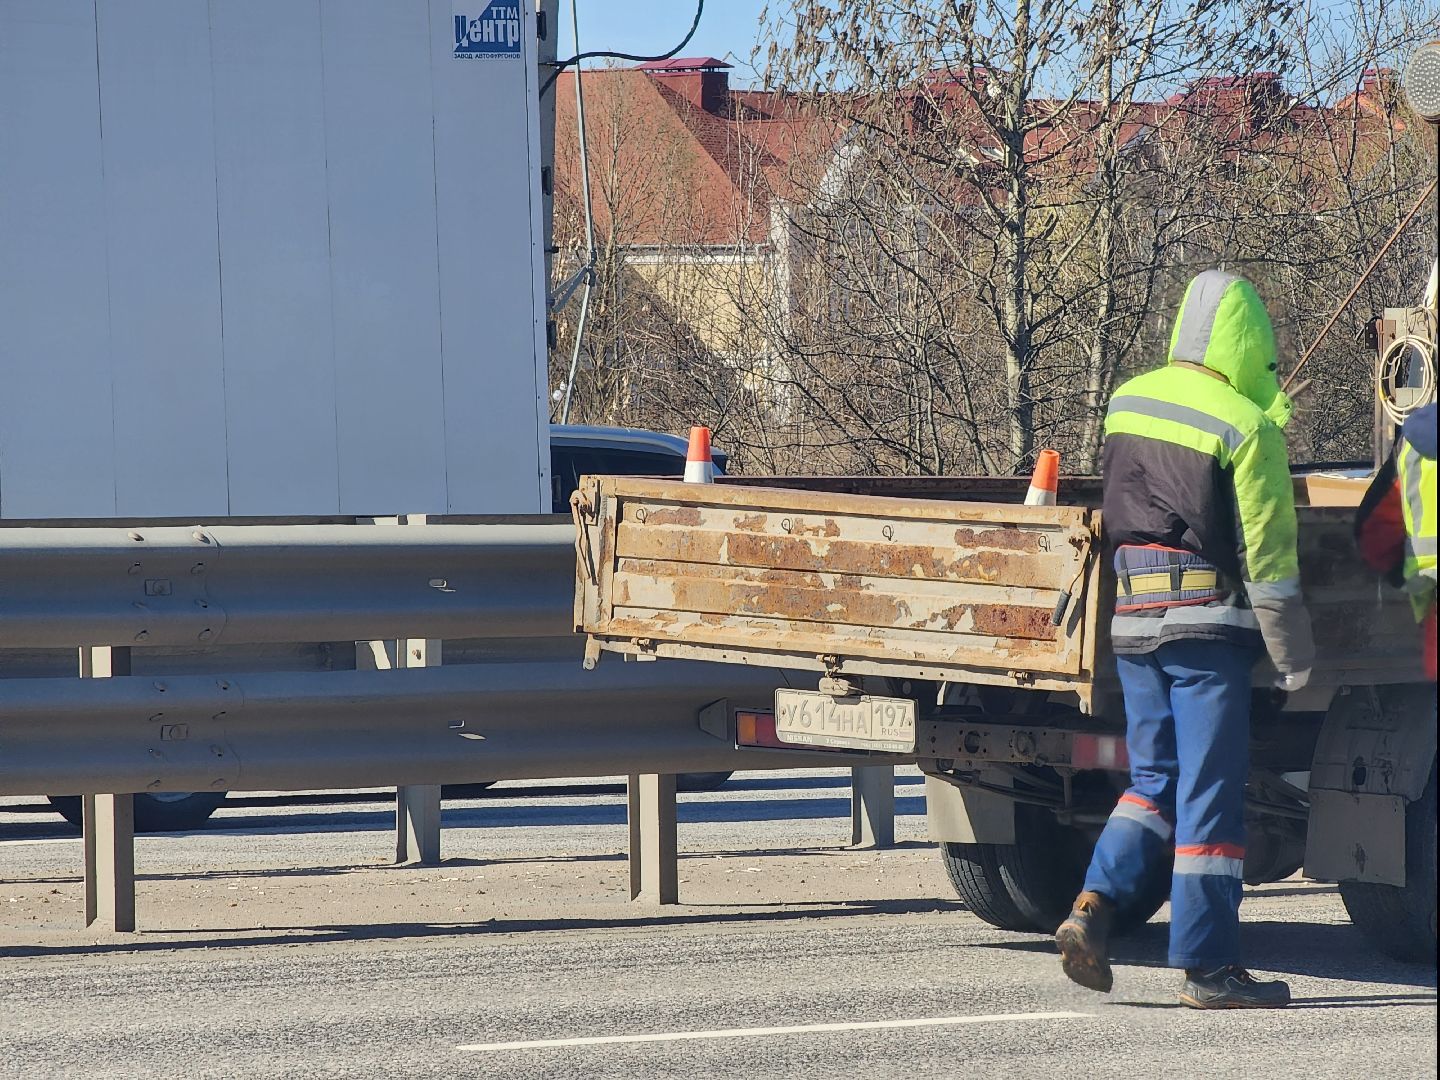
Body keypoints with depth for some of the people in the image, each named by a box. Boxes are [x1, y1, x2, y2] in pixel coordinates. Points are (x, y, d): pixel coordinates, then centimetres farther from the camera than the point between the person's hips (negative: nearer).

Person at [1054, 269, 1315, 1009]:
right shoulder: (1247, 427, -10)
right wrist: (1293, 657, -2)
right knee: (1209, 791, -1)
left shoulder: (1126, 402, 8)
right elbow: (1266, 553, -9)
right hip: (1208, 622, -6)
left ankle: (1093, 906, -5)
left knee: (1153, 779, 15)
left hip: (1132, 615, 6)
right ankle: (1208, 967, 1)